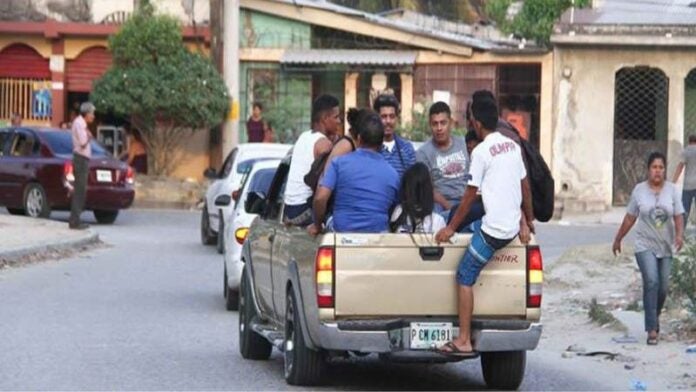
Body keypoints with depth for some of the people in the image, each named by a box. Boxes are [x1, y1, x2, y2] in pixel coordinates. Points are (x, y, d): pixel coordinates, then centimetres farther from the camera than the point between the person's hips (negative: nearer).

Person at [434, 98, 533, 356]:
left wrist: (451, 228, -2)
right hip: (513, 226, 9)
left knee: (465, 278, -3)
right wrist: (529, 220, 30)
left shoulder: (481, 152, -12)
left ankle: (464, 341, -9)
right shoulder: (513, 146, 11)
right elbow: (524, 187, 18)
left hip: (494, 229, -9)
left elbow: (470, 196, -10)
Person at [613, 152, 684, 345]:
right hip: (645, 245, -2)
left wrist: (679, 235, -22)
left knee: (663, 287, 7)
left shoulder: (672, 190, 1)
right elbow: (630, 218, 9)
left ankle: (654, 317, 35)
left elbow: (678, 216, -4)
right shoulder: (639, 190, 0)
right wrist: (618, 239, 14)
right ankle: (652, 329, -19)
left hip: (666, 247, 2)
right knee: (651, 282, -19)